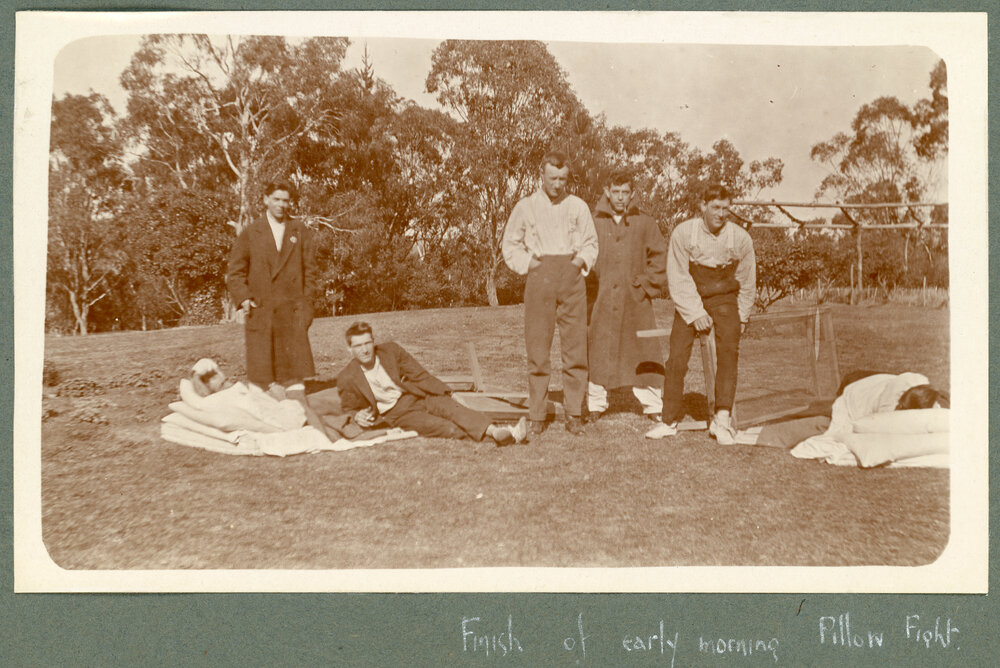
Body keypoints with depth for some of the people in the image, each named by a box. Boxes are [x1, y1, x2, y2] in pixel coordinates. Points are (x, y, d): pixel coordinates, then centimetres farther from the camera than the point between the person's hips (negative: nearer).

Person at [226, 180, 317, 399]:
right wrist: (243, 299, -4)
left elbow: (309, 268, 12)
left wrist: (306, 303, 3)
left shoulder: (299, 230, 11)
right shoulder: (250, 233, 8)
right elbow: (235, 272, 10)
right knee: (262, 377, -1)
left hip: (292, 312, 1)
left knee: (295, 375, -3)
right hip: (260, 312, 0)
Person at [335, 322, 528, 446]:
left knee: (451, 408, -28)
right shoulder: (347, 379, -6)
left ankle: (494, 430, -43)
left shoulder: (391, 350, 0)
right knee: (445, 428, -26)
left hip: (416, 395, 3)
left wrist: (443, 392, 1)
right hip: (395, 413, -3)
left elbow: (418, 374, 6)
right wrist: (358, 417, -16)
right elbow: (348, 409, 8)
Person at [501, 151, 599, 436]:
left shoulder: (578, 206, 12)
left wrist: (582, 261, 3)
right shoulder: (525, 207, 9)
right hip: (539, 281, -1)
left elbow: (591, 242, 21)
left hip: (571, 278, 1)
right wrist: (527, 264, 1)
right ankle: (537, 415, 4)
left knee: (576, 346, -3)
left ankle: (574, 414, 4)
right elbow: (510, 246, 15)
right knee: (537, 348, -3)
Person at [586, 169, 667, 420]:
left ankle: (653, 406, 12)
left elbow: (660, 257, 7)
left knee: (643, 352, 2)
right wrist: (591, 285, 1)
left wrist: (646, 285, -1)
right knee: (597, 353, 3)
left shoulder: (645, 224, 4)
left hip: (635, 302, 0)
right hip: (602, 302, 0)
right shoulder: (594, 223, 4)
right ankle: (595, 405, 15)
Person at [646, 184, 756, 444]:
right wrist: (695, 313, -12)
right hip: (689, 300, 0)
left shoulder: (740, 238, -6)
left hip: (724, 299, 1)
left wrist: (741, 318, 7)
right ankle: (669, 421, 0)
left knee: (728, 350, -22)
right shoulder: (683, 233, -10)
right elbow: (677, 278, -7)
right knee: (677, 357, -11)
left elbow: (747, 282, 7)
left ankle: (722, 418, -20)